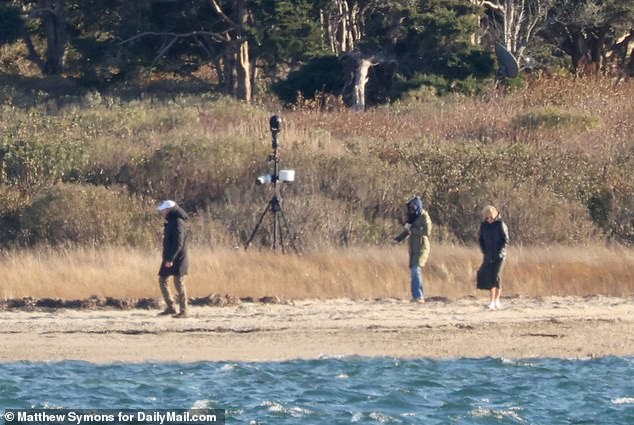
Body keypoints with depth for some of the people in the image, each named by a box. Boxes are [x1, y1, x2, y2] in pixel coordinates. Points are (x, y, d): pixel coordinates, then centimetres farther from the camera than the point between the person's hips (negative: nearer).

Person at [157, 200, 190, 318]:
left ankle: (183, 311, 0)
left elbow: (178, 243, -22)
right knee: (162, 280, 9)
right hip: (169, 259, 10)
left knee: (179, 282, -6)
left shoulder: (177, 223, -16)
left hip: (178, 259, -10)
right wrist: (167, 257, 16)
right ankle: (170, 307, 15)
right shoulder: (170, 222, 13)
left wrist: (170, 259, -24)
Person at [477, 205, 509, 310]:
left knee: (496, 276, -13)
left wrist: (499, 252, -15)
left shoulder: (500, 224, -8)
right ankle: (492, 302, 2)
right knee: (489, 277, -2)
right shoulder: (484, 225, 4)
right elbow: (481, 239, 12)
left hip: (499, 255, -4)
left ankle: (497, 301, -3)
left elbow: (506, 240, -7)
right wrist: (484, 252, 2)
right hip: (489, 256, 4)